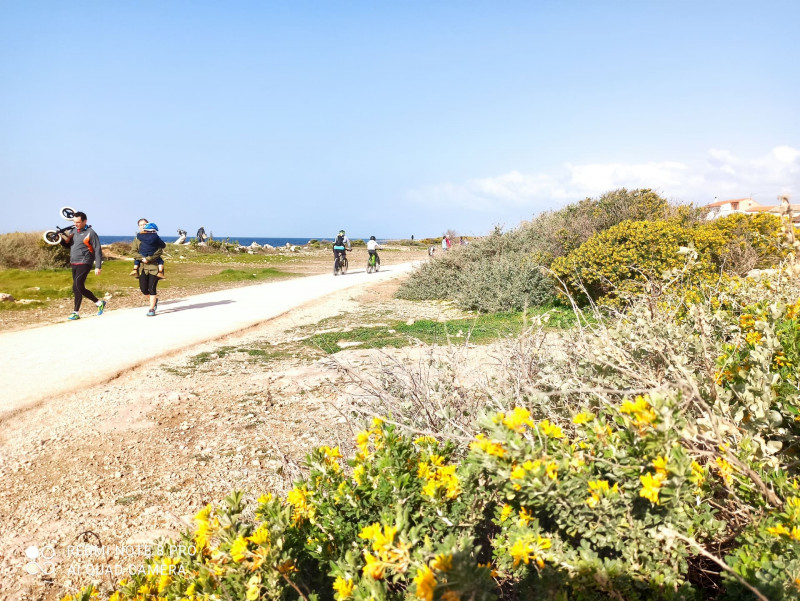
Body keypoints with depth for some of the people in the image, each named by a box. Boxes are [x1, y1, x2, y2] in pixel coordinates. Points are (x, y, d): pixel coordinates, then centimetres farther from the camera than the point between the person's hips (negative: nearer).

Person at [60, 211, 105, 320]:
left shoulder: (90, 233, -8)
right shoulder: (74, 231, 13)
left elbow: (98, 251, -9)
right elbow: (68, 245, 19)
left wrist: (98, 266, -14)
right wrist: (63, 239, -3)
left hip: (84, 263, -8)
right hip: (74, 264, 8)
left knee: (77, 287, -14)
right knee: (79, 288, 9)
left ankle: (76, 312, -7)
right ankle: (99, 303, 21)